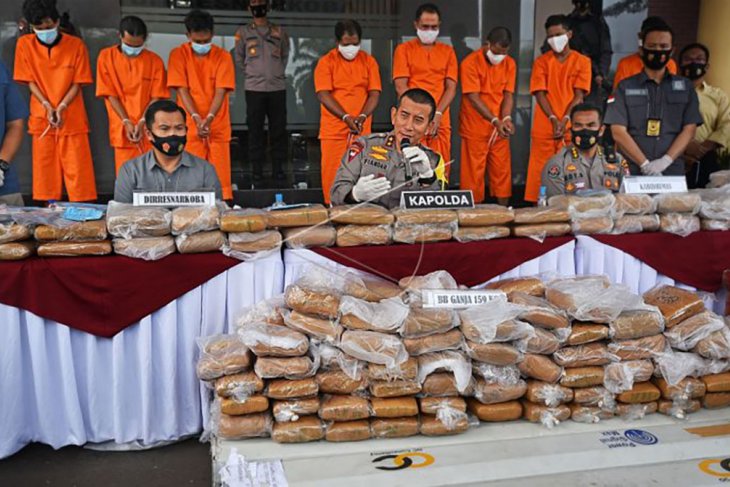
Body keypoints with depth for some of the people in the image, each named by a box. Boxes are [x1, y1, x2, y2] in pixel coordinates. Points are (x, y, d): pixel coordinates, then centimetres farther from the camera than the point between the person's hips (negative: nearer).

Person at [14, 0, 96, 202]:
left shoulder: (76, 45, -1)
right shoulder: (24, 44, 2)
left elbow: (78, 83, -1)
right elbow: (30, 81, 2)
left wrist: (61, 107, -13)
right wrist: (47, 106, -11)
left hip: (73, 119, -1)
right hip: (41, 118, 1)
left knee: (78, 169, -4)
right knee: (44, 169, 2)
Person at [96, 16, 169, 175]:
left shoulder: (155, 61, 2)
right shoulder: (107, 56, 2)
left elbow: (156, 97, -1)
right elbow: (110, 94, -1)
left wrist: (142, 122, -14)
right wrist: (126, 122, -11)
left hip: (149, 130, 0)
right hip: (122, 130, 0)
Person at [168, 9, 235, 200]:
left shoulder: (223, 56, 0)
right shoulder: (178, 55, 0)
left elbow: (220, 91, -9)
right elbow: (182, 89, -7)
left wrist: (209, 119, -24)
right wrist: (197, 118, -21)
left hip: (218, 127, 1)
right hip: (190, 126, 0)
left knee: (220, 175, 0)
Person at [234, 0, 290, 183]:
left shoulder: (279, 32, 10)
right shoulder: (243, 32, 7)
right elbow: (239, 58, 14)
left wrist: (278, 72, 10)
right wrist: (250, 73, 8)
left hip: (277, 87, 1)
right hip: (254, 88, -1)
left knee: (278, 128, 1)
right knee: (255, 129, 0)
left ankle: (278, 167, 8)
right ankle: (257, 168, 5)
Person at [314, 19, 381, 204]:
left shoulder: (369, 61, 8)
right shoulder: (326, 62, 1)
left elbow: (375, 93, 2)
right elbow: (323, 94, -9)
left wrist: (362, 117, -16)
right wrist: (346, 117, -21)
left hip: (362, 130, 2)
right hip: (333, 130, -2)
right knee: (332, 174, -2)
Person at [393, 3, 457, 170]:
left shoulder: (448, 51, 13)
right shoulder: (404, 50, 6)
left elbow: (451, 88, 5)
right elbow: (401, 87, -3)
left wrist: (437, 114, -11)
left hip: (441, 121, 2)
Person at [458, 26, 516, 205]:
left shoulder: (510, 64, 5)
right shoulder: (470, 63, -11)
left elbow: (508, 94, 3)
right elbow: (474, 98, -16)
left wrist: (506, 119, -16)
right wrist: (496, 121, -24)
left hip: (499, 129, 5)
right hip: (475, 129, -5)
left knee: (502, 172, 9)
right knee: (474, 173, 0)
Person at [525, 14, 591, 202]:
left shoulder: (582, 61, 6)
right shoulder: (541, 62, 8)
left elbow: (579, 95, -1)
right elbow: (540, 93, -1)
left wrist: (565, 120, -16)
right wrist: (553, 119, -15)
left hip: (571, 128, 0)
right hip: (544, 128, 1)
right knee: (540, 173, 0)